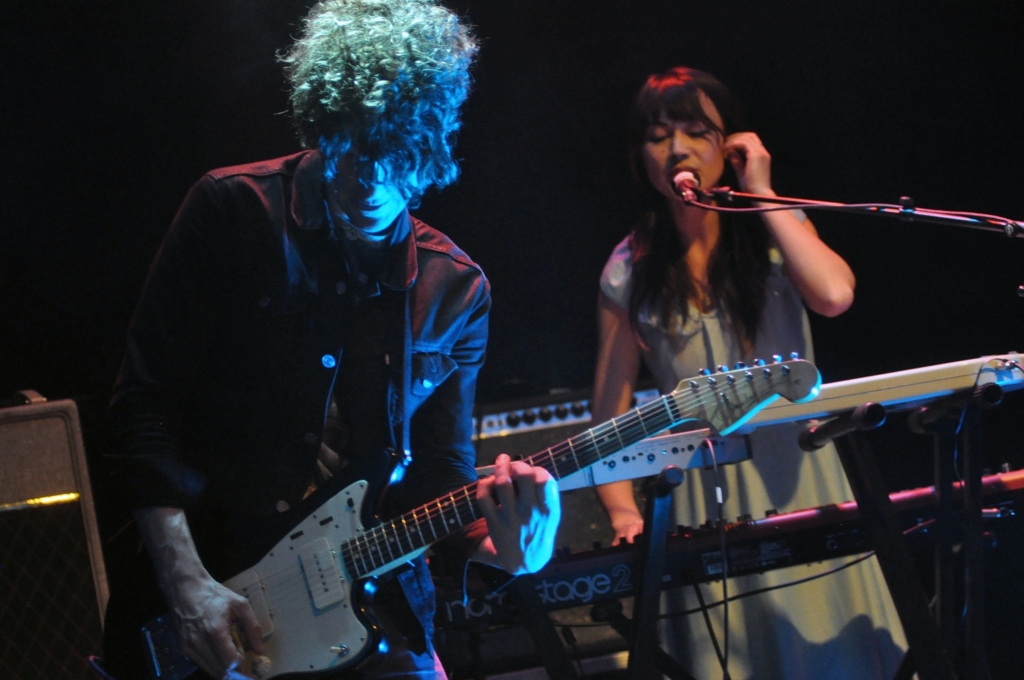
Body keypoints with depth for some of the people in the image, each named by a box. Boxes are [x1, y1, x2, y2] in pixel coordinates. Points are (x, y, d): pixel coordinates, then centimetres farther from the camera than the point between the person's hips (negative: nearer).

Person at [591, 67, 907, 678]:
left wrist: (760, 193, -11)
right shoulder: (630, 271, 3)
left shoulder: (775, 231, 3)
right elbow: (610, 415, 3)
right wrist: (624, 510, -14)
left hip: (796, 481, 0)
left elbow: (834, 294, -20)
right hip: (705, 496, 0)